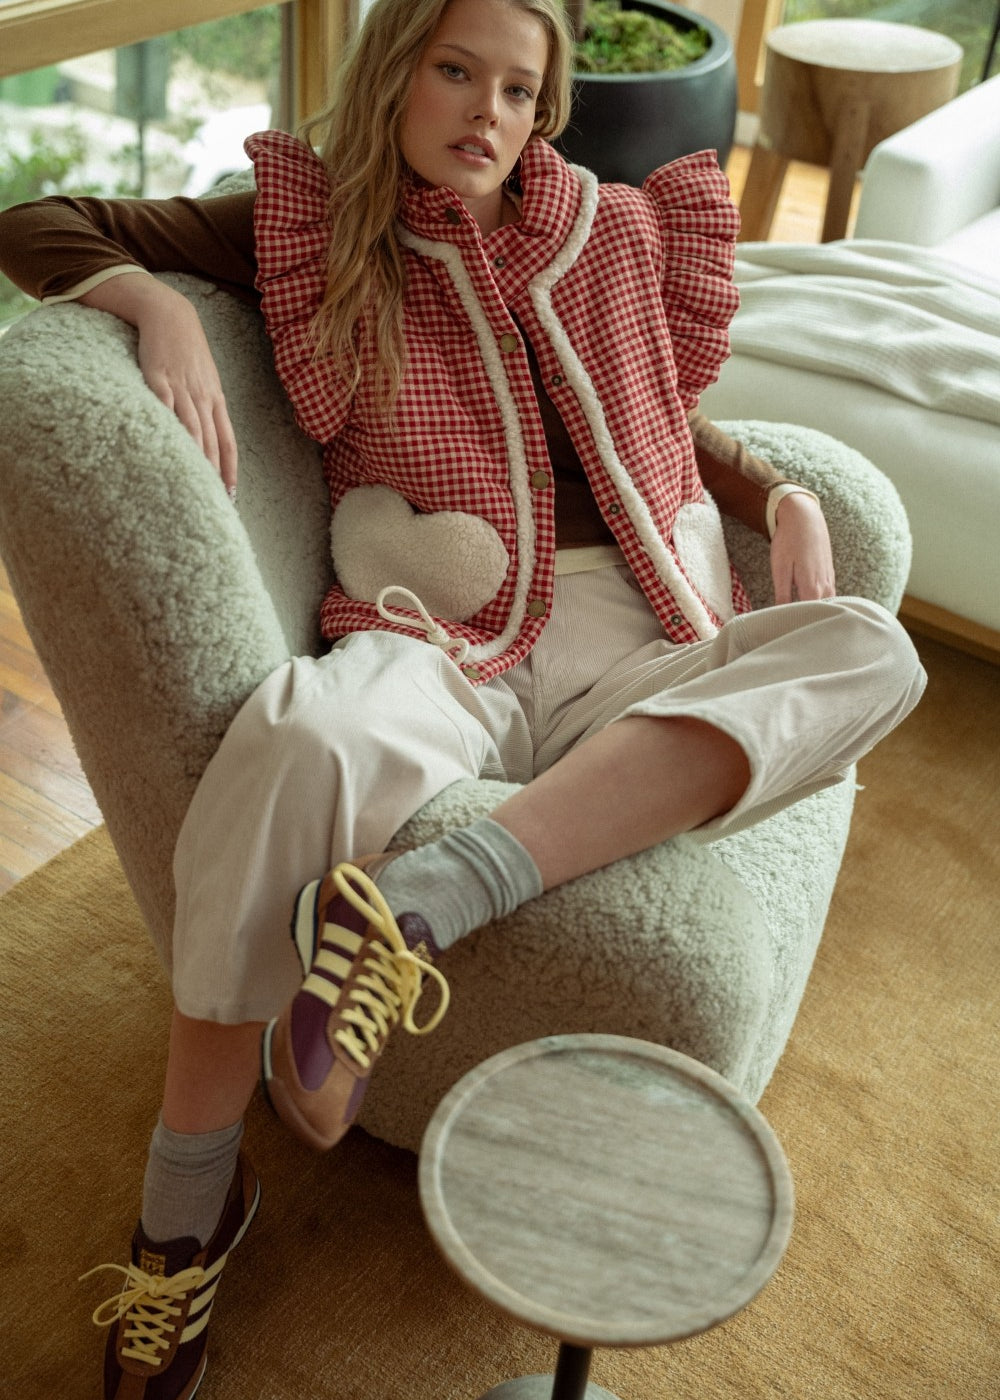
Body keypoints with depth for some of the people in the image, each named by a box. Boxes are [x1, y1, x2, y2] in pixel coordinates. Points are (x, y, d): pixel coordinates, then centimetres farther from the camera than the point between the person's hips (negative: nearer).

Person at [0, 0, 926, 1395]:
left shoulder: (615, 237, 20)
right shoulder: (310, 228, 13)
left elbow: (671, 430, 30)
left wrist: (786, 493, 10)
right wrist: (155, 303, -7)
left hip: (630, 651, 4)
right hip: (438, 641, -3)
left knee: (869, 650, -26)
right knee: (303, 742, -39)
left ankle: (418, 903, -39)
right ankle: (189, 1195, -18)